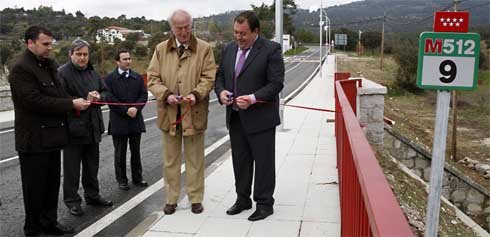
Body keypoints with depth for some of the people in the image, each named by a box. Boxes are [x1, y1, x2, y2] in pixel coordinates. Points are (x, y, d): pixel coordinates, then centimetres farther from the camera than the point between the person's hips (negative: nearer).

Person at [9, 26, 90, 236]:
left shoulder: (48, 65, 14)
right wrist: (71, 104, -20)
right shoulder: (21, 69, -14)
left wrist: (74, 101, -4)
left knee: (52, 185, 15)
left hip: (51, 136, 8)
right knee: (35, 187, 4)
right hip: (34, 139, -8)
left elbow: (57, 93, 17)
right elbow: (35, 100, -23)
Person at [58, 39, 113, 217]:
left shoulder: (92, 73, 13)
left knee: (92, 165, 17)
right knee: (72, 167, 3)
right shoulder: (62, 73, -10)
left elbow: (105, 92, 16)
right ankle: (72, 200, 15)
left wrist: (99, 97, -6)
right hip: (73, 127, -7)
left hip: (92, 127, 7)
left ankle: (92, 195, 31)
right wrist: (84, 101, -21)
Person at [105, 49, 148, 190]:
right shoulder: (110, 79, -3)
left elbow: (144, 95, 2)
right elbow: (110, 99, -11)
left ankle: (137, 178, 23)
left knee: (136, 151, 12)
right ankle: (122, 180, 17)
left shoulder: (138, 77, 9)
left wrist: (136, 108, -15)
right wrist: (126, 111, -16)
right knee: (120, 153, 7)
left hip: (135, 120, 3)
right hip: (119, 122, -3)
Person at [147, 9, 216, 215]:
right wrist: (166, 94, -14)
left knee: (195, 159, 8)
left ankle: (196, 198, 21)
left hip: (194, 113, -2)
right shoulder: (161, 49, 7)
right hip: (169, 113, 2)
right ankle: (171, 199, 24)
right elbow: (152, 78, 3)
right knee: (170, 159, 11)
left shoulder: (204, 49, 0)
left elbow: (209, 78, -3)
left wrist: (196, 94, -21)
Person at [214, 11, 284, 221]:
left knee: (263, 162, 4)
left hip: (260, 117, -6)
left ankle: (264, 204, 17)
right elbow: (220, 76, 15)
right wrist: (221, 91, -6)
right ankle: (242, 199, 30)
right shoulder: (229, 49, 9)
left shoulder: (271, 50, -9)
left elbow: (276, 83, -14)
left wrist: (253, 99, -24)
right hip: (235, 117, 6)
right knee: (240, 160, 15)